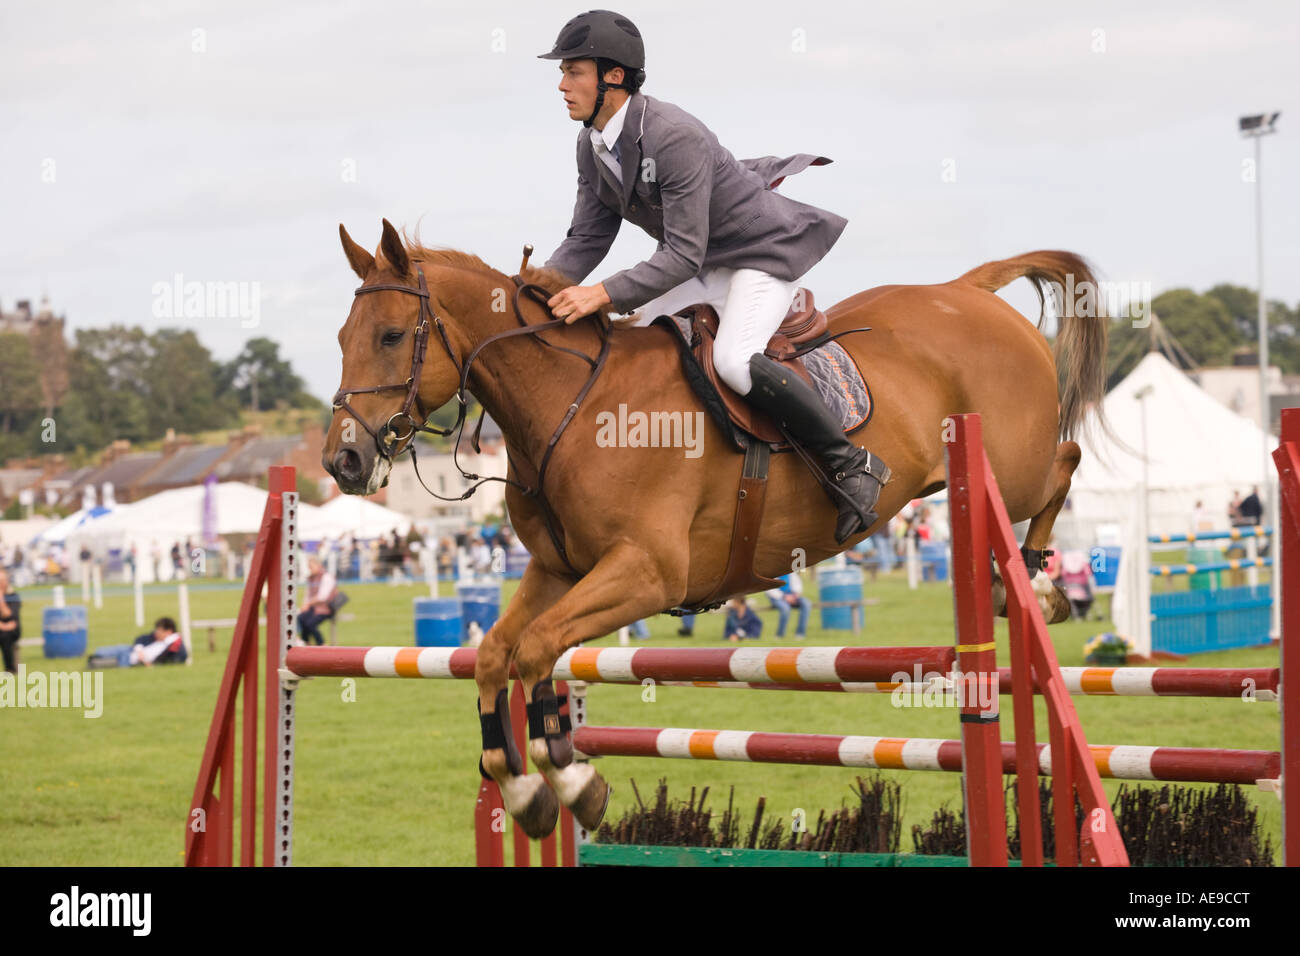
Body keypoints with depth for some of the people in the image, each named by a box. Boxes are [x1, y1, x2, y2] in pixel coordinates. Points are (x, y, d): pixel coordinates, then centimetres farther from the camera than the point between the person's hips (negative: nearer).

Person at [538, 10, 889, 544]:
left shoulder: (675, 138, -32)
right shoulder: (593, 145, -4)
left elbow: (684, 256, -33)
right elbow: (587, 239, 2)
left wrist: (604, 294, -41)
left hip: (764, 251, -10)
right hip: (704, 262, 10)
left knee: (732, 359, -31)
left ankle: (850, 465, -18)